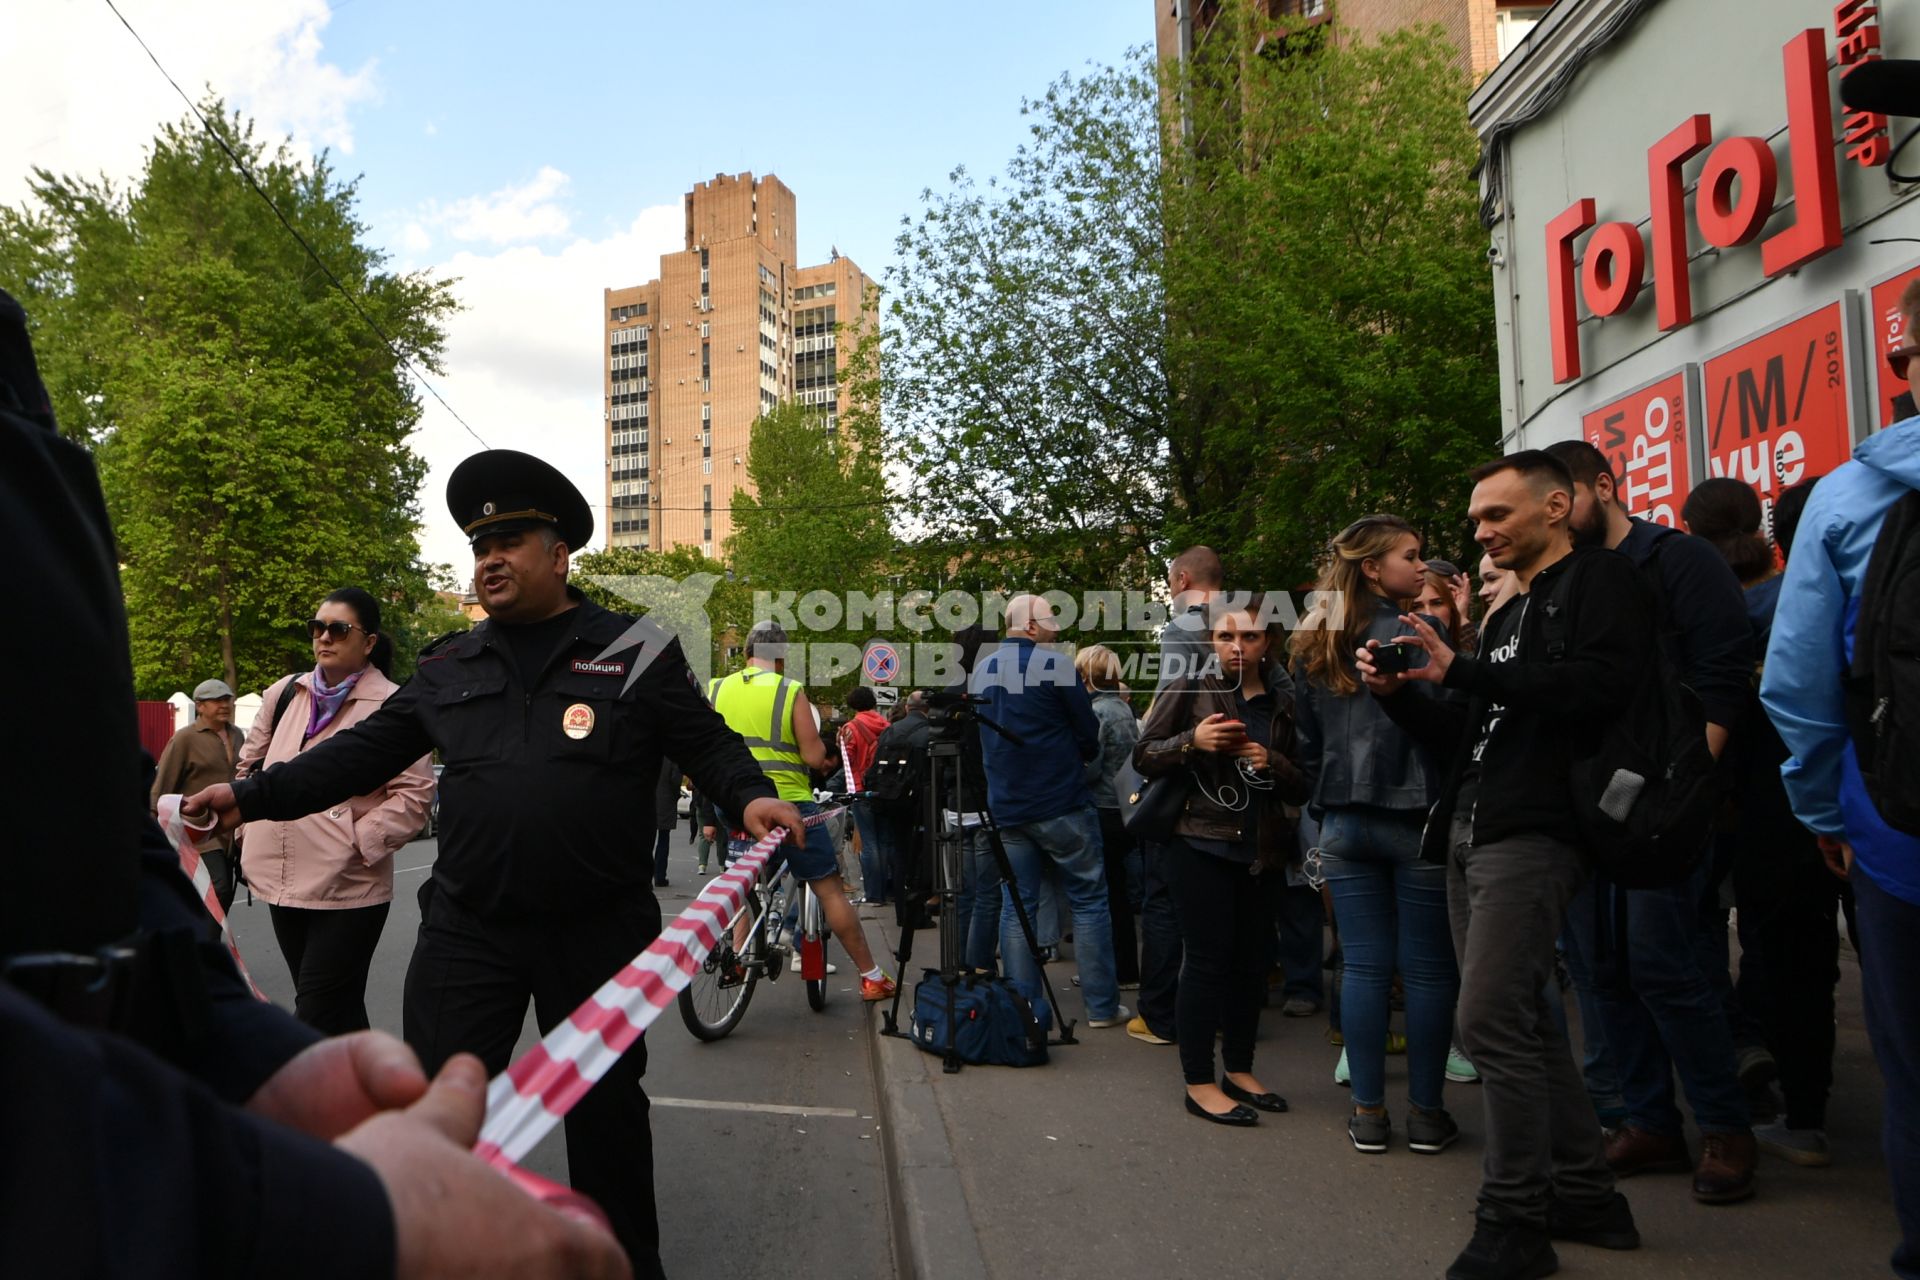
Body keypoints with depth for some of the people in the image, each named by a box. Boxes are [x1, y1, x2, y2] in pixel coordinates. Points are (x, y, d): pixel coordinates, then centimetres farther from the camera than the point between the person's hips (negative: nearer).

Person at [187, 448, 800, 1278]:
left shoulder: (635, 651, -2)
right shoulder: (449, 667, 9)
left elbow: (707, 744, -4)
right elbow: (367, 750, 10)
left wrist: (751, 795, -23)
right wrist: (254, 794, 1)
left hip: (598, 930, -2)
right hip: (466, 929, 3)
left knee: (607, 1104, 13)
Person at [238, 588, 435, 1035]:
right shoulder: (284, 694, 9)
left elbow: (414, 794, -11)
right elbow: (250, 765, 20)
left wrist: (358, 843, -17)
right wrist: (249, 830, 12)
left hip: (349, 888, -6)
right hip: (283, 881, 6)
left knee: (318, 1017, -2)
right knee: (339, 1012, 18)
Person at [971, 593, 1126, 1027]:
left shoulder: (981, 670, 9)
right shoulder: (1054, 665, -10)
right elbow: (1089, 738, -5)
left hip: (1005, 807, 6)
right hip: (1062, 804, -6)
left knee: (1017, 904, 9)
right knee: (1089, 901, 4)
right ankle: (1102, 1006, 7)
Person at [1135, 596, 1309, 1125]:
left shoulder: (1284, 703, 8)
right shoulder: (1190, 690, -2)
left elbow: (1304, 786, 10)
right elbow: (1143, 756, -3)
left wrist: (1273, 764, -11)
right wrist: (1191, 741, -20)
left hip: (1261, 850, 4)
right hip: (1202, 845, -4)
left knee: (1252, 960, 9)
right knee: (1209, 959, -4)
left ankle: (1239, 1069, 25)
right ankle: (1200, 1083, 4)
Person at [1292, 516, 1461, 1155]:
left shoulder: (1314, 647, 9)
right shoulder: (1413, 636, -11)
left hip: (1344, 824, 6)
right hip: (1415, 820, -5)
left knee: (1364, 966, 9)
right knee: (1428, 969, 5)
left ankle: (1368, 1113, 14)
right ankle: (1427, 1114, 14)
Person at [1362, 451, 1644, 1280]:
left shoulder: (1598, 579, -1)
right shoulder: (1507, 612, 24)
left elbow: (1600, 685, -20)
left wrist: (1459, 671, -19)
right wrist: (1399, 694, 7)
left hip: (1533, 831, -9)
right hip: (1472, 831, 9)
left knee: (1492, 1022, -11)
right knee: (1521, 1023, 12)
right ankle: (1584, 1196, 24)